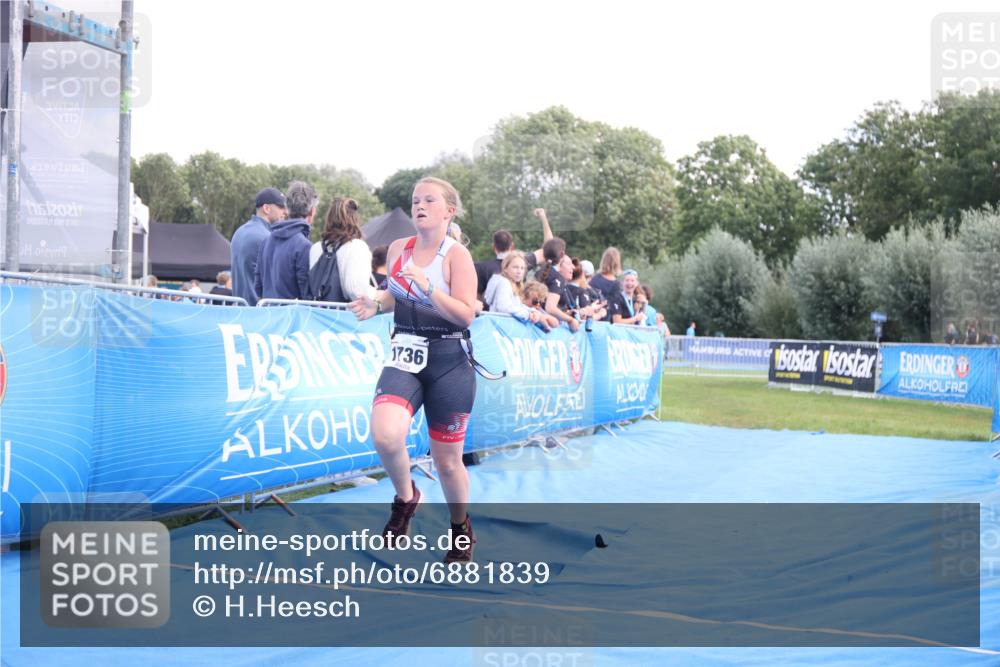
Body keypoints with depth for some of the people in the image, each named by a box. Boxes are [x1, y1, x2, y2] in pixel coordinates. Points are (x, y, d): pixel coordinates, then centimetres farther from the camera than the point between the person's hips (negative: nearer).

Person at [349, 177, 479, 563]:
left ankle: (461, 529, 34)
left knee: (447, 461, 6)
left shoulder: (456, 254, -8)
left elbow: (466, 315, -16)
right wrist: (375, 305, 1)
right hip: (405, 356, 3)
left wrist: (427, 286, -26)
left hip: (449, 361, -3)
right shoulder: (398, 248, 6)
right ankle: (405, 497, 4)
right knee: (384, 435, -26)